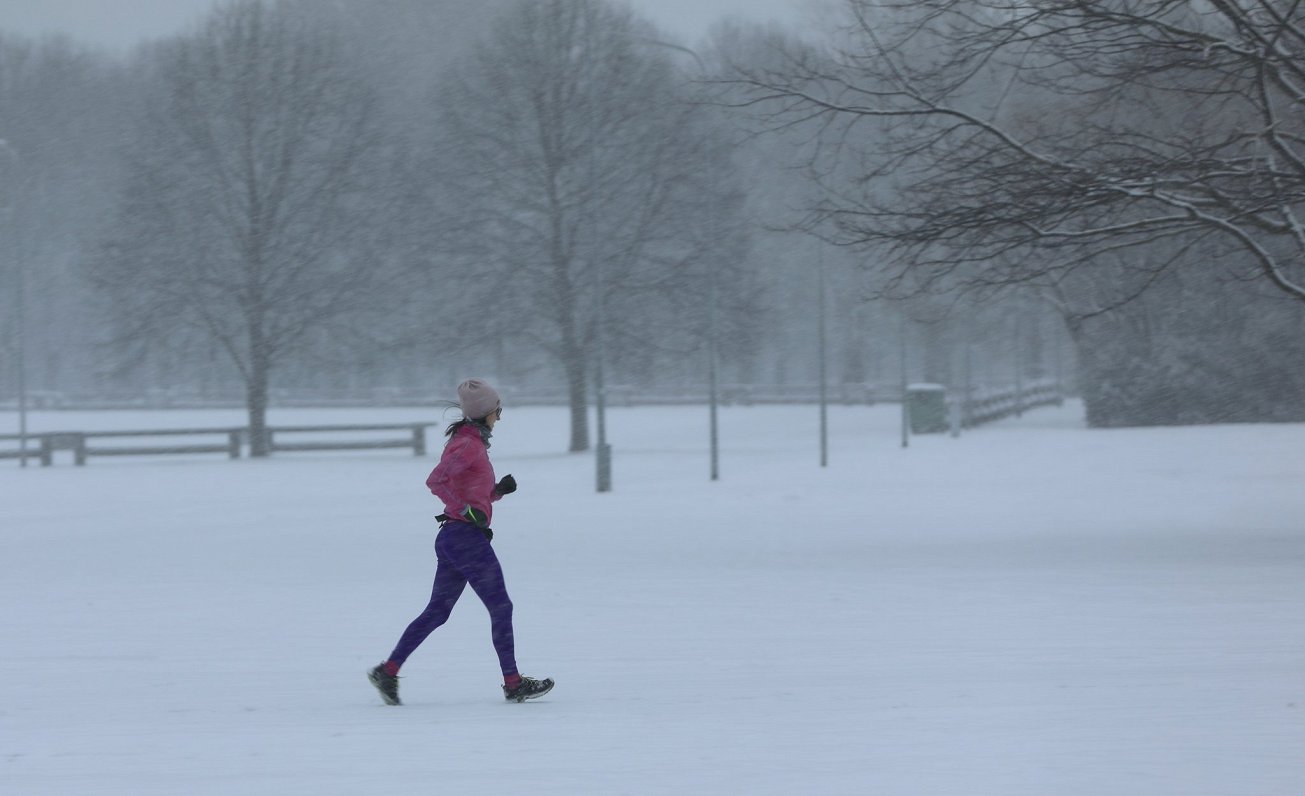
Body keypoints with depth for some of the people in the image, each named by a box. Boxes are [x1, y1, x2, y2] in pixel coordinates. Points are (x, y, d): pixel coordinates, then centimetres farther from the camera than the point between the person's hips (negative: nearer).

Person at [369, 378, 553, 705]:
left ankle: (388, 671, 5)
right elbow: (435, 480, -23)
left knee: (437, 610, 9)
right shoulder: (470, 444, -12)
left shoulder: (470, 443, 18)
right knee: (501, 608, -1)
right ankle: (513, 683, 3)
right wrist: (467, 509, -25)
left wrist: (500, 489, 6)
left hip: (450, 538, 10)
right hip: (467, 536, -10)